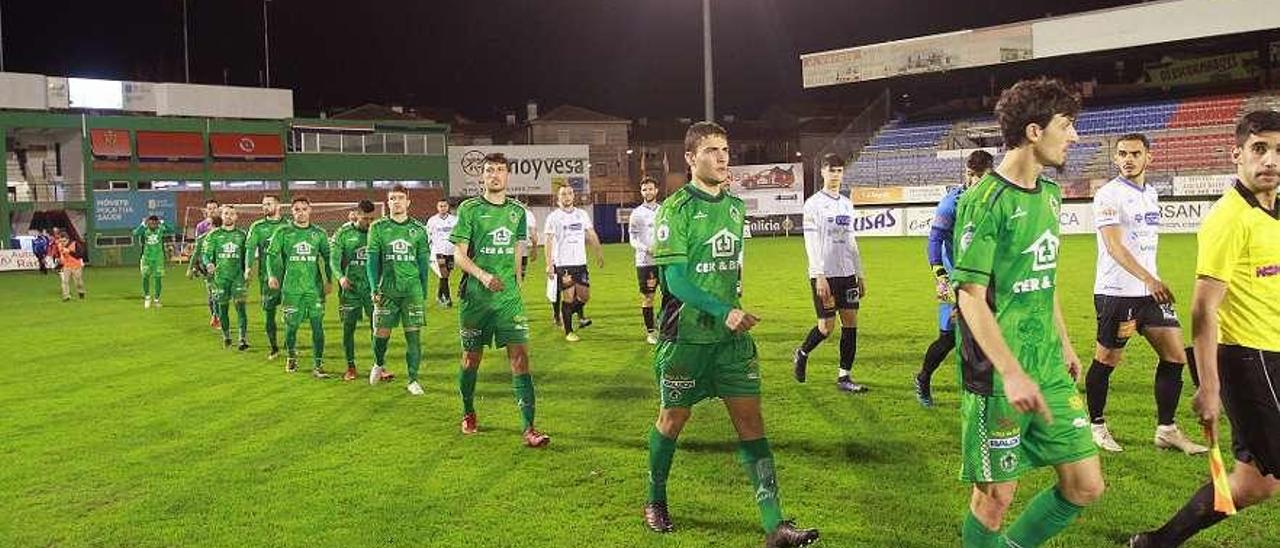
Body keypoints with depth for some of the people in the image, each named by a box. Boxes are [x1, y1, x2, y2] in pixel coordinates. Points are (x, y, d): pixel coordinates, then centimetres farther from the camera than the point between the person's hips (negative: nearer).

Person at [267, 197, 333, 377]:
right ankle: (291, 357, 30)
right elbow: (272, 254, 3)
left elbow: (327, 257, 14)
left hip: (315, 288, 1)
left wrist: (329, 280, 7)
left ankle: (318, 365, 2)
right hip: (291, 288, -1)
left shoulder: (319, 233, 9)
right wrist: (272, 275, -11)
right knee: (291, 326, 5)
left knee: (317, 326, -4)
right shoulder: (283, 232, 4)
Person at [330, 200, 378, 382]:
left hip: (372, 287, 1)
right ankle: (351, 368, 17)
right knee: (348, 327, 4)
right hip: (350, 287, -1)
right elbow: (334, 259, -5)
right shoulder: (343, 233, -1)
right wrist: (341, 277, -22)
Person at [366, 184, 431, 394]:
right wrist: (374, 289, -5)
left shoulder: (418, 229, 8)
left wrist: (424, 293, 10)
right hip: (386, 290, 0)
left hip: (413, 289, 0)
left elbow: (423, 263, 11)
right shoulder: (378, 227, 5)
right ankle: (379, 365, 32)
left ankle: (413, 380, 4)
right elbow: (372, 259, 3)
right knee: (381, 333, 1)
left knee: (414, 335, -5)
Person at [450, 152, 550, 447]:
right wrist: (483, 276, -22)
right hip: (475, 297, -2)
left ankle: (528, 428, -9)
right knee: (472, 357, 10)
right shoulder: (469, 209, -3)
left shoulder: (517, 211, 9)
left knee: (520, 355, -8)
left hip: (509, 296, 2)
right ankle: (468, 413, 34)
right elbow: (460, 255, -7)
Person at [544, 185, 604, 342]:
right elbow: (549, 241, -6)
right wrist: (549, 264, -12)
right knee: (568, 297, -3)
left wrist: (599, 253, 7)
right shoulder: (553, 217, -2)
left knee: (585, 296, 3)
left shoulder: (582, 214, 10)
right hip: (563, 264, -4)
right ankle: (568, 332, 9)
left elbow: (591, 235, 14)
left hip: (580, 262, 4)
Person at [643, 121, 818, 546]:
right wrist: (725, 312, -24)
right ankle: (656, 502, 33)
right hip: (686, 336, -5)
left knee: (751, 422, -1)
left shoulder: (735, 206, 8)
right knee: (672, 420, 10)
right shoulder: (677, 208, -11)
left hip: (732, 336, 5)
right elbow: (674, 280, -17)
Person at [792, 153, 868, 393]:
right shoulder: (814, 203, -5)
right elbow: (811, 243, -11)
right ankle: (801, 354, 24)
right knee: (827, 326, -4)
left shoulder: (847, 203, 14)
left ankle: (844, 377, 7)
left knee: (851, 322, 1)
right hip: (825, 274, -6)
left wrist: (860, 274, 16)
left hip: (847, 273, 6)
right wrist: (820, 276, -18)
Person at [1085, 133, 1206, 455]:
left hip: (1151, 290, 7)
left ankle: (1166, 430, 14)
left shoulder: (1151, 194, 13)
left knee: (1175, 356, 4)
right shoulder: (1108, 195, -11)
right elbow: (1114, 247, -21)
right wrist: (1149, 280, -31)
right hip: (1116, 292, -7)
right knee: (1107, 361, 2)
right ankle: (1096, 425, 19)